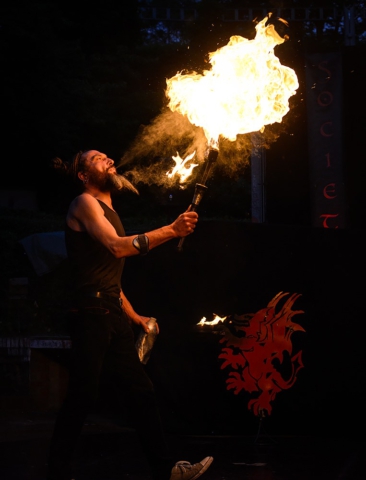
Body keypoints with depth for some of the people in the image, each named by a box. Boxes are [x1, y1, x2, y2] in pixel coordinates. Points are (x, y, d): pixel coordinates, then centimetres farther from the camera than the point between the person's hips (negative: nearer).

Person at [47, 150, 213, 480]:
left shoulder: (108, 211, 24)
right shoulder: (85, 203, -5)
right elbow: (117, 247, -21)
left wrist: (133, 315, 22)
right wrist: (170, 231, -27)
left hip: (114, 316, 9)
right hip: (91, 313, -9)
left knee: (141, 392, 7)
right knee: (83, 395, -9)